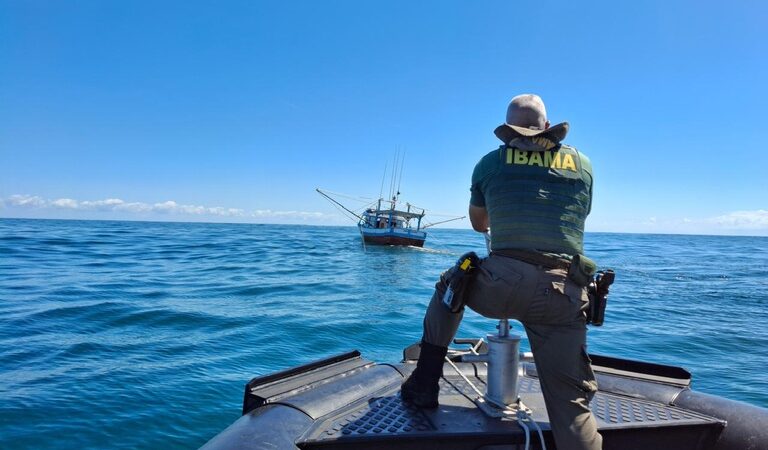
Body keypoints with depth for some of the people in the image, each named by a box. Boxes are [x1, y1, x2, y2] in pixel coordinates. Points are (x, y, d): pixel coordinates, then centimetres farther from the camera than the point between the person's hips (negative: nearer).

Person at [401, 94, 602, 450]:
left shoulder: (492, 161, 13)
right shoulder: (582, 163, 18)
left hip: (503, 285, -1)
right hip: (565, 294, 2)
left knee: (449, 284, 29)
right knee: (571, 402, 9)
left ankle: (424, 385, 28)